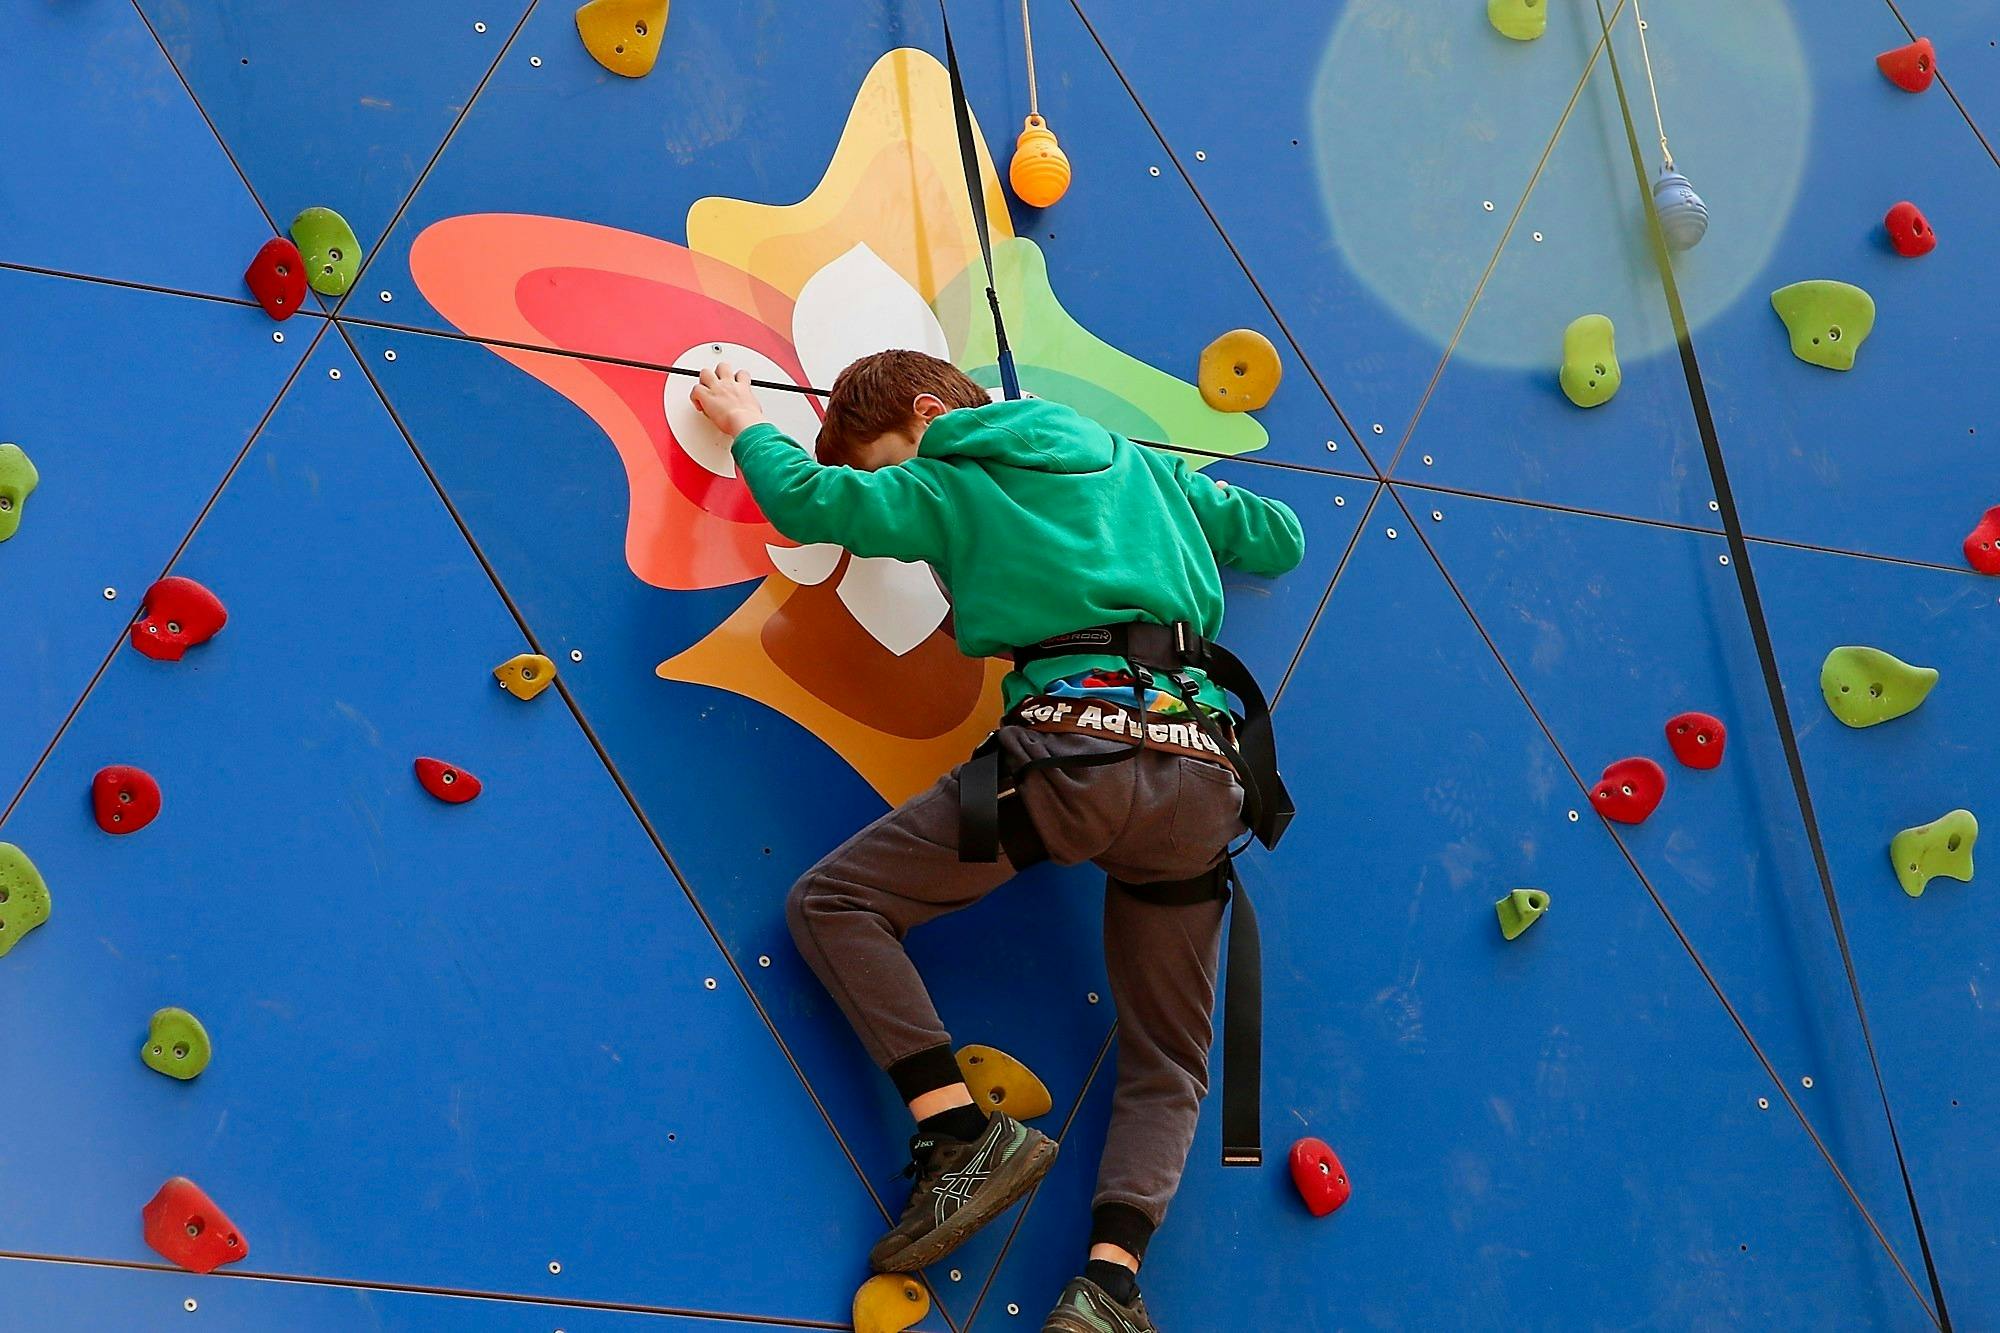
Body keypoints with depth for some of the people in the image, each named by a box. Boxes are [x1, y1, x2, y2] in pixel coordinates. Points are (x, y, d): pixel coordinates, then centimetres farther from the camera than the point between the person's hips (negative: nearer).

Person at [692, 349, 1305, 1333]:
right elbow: (1280, 539, 33)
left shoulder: (949, 486, 12)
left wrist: (745, 423, 25)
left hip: (1070, 754, -5)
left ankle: (965, 1135, -7)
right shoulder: (1143, 464, 27)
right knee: (1168, 1064, 13)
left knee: (832, 903, 7)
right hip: (1199, 780, 6)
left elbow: (805, 497, 3)